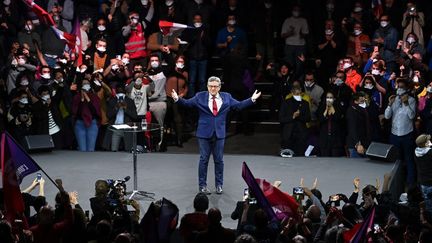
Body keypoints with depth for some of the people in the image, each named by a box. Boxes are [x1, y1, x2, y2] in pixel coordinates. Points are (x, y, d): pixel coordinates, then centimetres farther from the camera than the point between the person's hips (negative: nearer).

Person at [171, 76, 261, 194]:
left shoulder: (226, 97, 6)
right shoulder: (200, 96, 0)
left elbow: (239, 105, 8)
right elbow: (187, 103, -1)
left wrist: (252, 99, 1)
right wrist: (177, 99, -17)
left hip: (219, 133, 2)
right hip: (204, 133, -2)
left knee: (219, 160, 6)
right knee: (204, 159, 3)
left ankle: (219, 185, 17)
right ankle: (202, 185, 10)